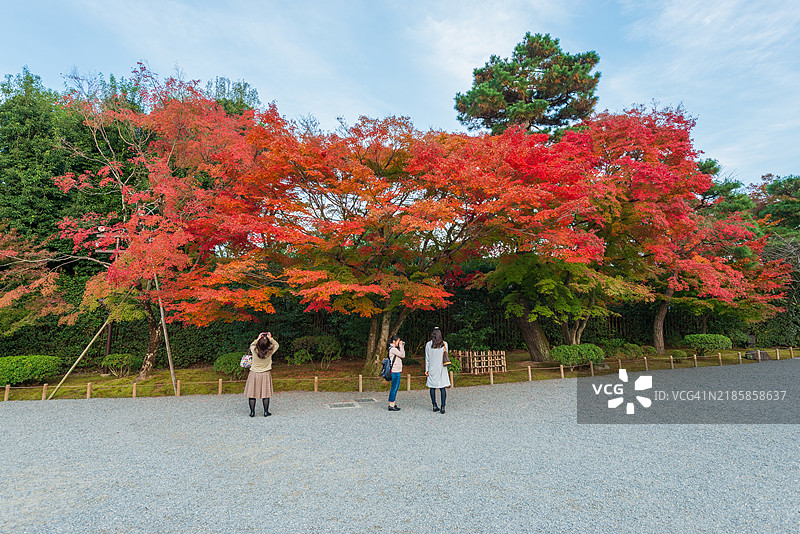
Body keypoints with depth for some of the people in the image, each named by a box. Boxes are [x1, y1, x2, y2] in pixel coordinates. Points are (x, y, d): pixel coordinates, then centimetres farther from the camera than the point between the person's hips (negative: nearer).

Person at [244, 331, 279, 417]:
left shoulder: (254, 350, -17)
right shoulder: (269, 352, -16)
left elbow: (251, 345, 8)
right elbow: (276, 345, 4)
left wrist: (257, 338, 3)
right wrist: (270, 338, -1)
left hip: (254, 374, 0)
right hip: (265, 374, 0)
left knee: (252, 393, 9)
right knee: (265, 394, 8)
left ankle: (252, 412, 12)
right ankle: (266, 411, 13)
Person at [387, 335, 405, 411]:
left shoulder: (394, 349, 16)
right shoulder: (393, 349, -14)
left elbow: (402, 355, 17)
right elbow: (403, 355, -15)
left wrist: (402, 346, 11)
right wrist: (401, 345, -11)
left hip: (397, 371, 10)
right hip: (395, 371, -10)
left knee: (396, 388, 13)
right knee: (394, 388, -5)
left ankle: (393, 404, 19)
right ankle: (391, 406, 0)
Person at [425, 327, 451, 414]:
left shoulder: (428, 344, -4)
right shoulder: (444, 344, -2)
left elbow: (427, 358, 0)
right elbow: (445, 355, 8)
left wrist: (427, 370, 5)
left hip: (432, 369, 0)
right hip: (441, 368, 0)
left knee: (432, 387, 9)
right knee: (442, 387, 3)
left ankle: (434, 406, 13)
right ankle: (443, 407, -3)